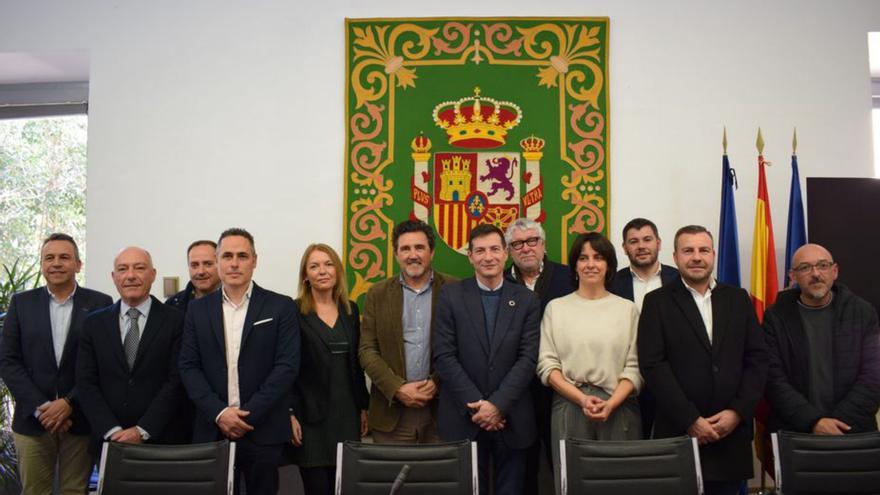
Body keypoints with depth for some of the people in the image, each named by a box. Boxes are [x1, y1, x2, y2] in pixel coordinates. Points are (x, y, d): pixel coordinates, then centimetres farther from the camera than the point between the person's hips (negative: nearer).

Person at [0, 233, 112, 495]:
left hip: (81, 420, -1)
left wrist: (69, 403, -11)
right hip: (32, 419, 1)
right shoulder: (21, 303, 6)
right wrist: (40, 407, -9)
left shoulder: (100, 304, 1)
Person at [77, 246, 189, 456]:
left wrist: (142, 431, -14)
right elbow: (87, 383, 1)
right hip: (109, 441, 2)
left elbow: (177, 382, -8)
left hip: (162, 441, -2)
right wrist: (112, 431, -10)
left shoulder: (176, 321, -4)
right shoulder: (94, 323, 6)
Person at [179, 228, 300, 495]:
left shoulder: (281, 307, 0)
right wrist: (219, 413, -10)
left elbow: (287, 366, -7)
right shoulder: (198, 308, 8)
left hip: (264, 431, -2)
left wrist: (248, 415, -12)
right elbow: (188, 366, 3)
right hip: (212, 430, 2)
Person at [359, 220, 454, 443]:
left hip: (442, 409, -1)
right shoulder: (378, 294, 6)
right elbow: (367, 350, 2)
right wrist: (398, 388, -9)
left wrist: (438, 382, -10)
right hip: (391, 410, 1)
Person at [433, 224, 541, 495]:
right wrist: (476, 404, -11)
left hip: (511, 418, 1)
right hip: (463, 417, -1)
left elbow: (528, 358, -3)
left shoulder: (527, 300, 3)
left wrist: (497, 405, -13)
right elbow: (443, 356, -5)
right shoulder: (450, 295, 0)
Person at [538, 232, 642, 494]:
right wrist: (581, 399, -12)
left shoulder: (627, 308, 7)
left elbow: (634, 366, 2)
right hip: (570, 407, 0)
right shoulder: (556, 307, 6)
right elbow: (546, 364, 1)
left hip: (618, 409, 0)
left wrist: (611, 404, -13)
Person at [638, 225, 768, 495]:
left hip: (732, 432, 3)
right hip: (679, 433, -3)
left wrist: (738, 411, -5)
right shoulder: (657, 302, 1)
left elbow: (758, 358, 7)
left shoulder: (738, 298, 11)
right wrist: (691, 420, -13)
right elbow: (653, 364, -7)